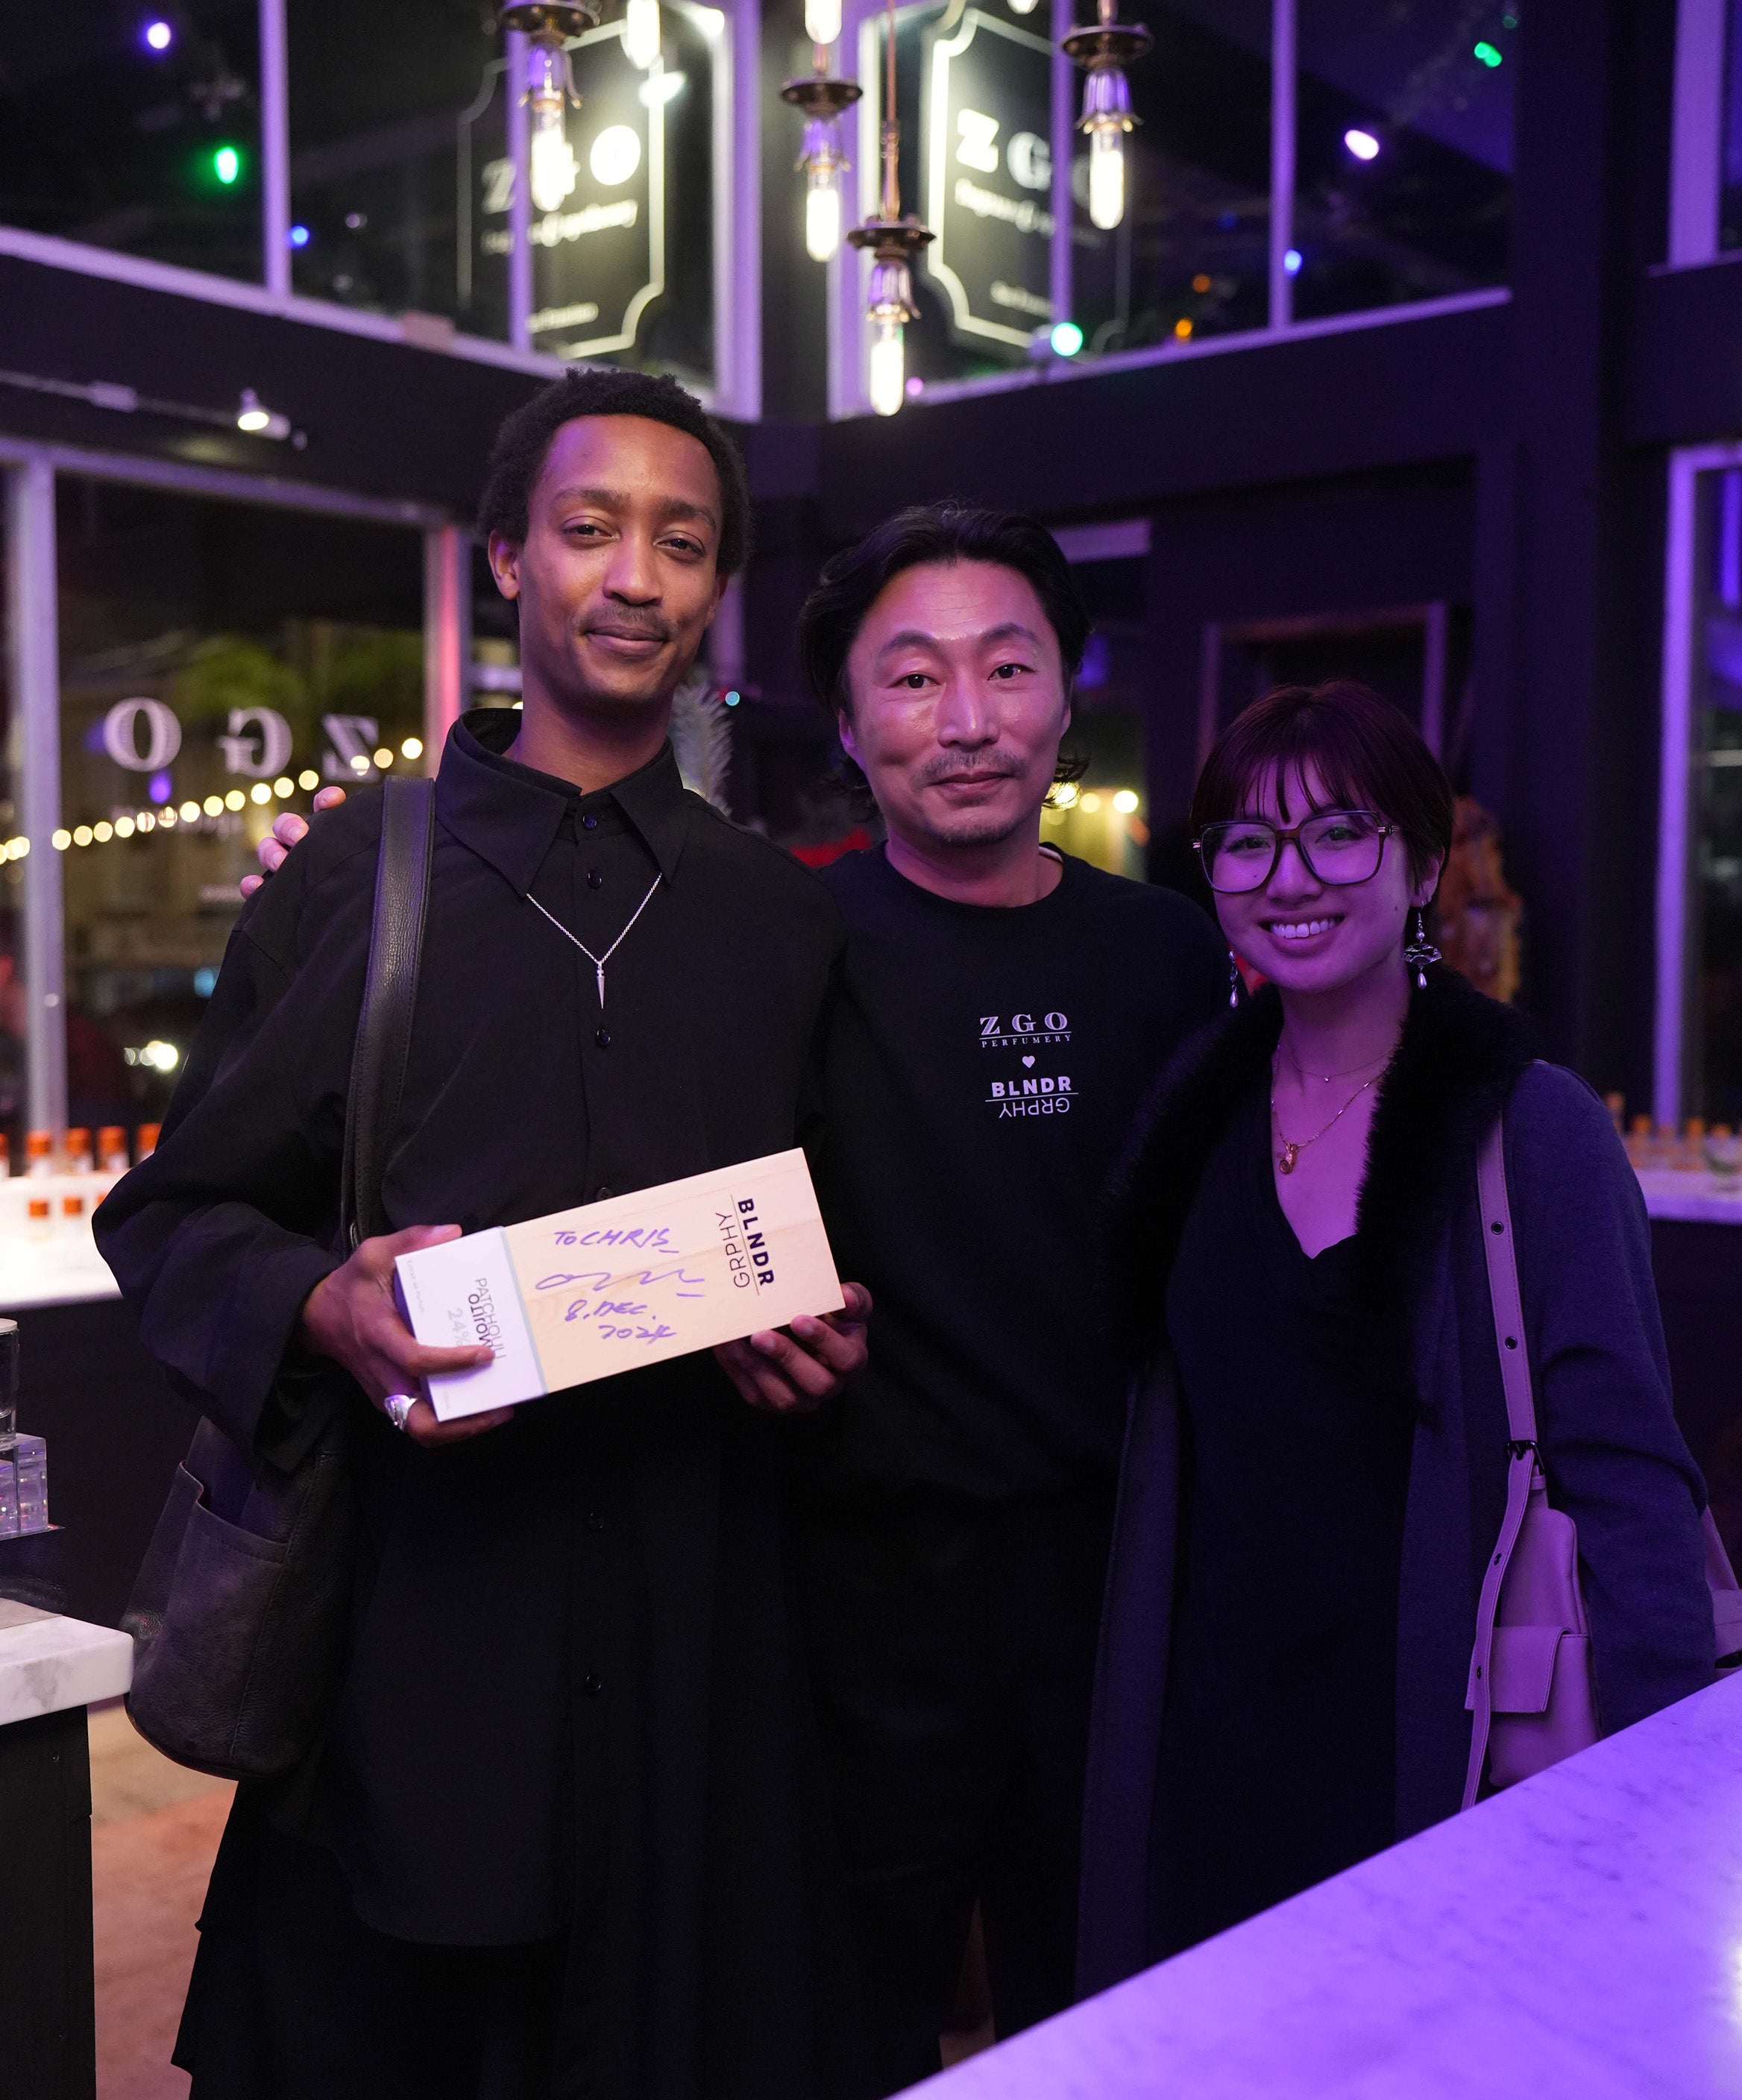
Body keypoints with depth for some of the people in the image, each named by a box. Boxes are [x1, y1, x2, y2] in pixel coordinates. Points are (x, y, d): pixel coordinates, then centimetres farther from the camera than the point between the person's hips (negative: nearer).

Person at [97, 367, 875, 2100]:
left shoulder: (780, 917, 10)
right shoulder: (360, 871, 2)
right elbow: (176, 1214, 2)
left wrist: (822, 1335, -4)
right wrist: (323, 1311, -17)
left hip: (693, 1613, 2)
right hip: (414, 1586, -2)